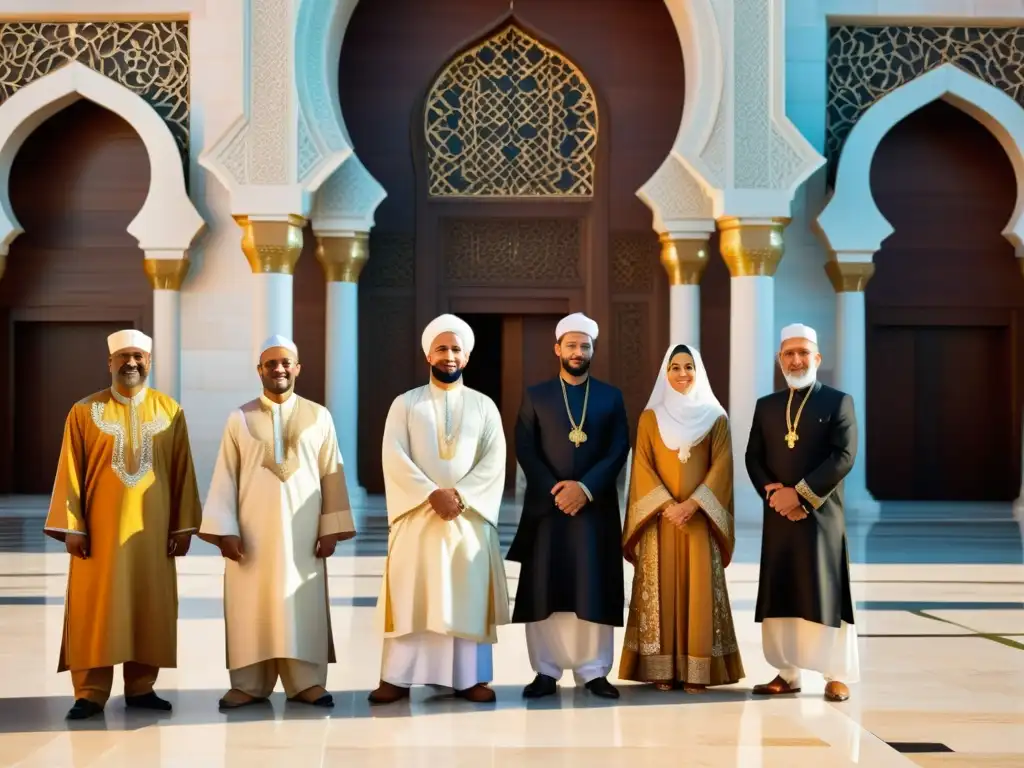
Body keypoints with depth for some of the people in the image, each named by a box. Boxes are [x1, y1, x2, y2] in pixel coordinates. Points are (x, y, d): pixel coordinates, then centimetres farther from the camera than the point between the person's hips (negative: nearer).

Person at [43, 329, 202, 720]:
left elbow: (183, 472, 5)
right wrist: (70, 527, -7)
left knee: (150, 607, 4)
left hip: (152, 528, 2)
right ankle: (90, 694, 4)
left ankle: (140, 688, 15)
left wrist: (183, 526, 1)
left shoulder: (170, 411, 5)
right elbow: (70, 473, 0)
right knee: (95, 609, -2)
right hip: (100, 528, -2)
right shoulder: (85, 411, 1)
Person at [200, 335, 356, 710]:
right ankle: (250, 683, 9)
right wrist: (225, 529, -6)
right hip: (252, 532, 0)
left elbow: (331, 476, 5)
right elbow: (225, 477, 2)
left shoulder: (319, 417, 5)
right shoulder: (240, 419, 4)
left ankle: (306, 682, 8)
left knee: (304, 606, 2)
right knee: (251, 607, 1)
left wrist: (331, 529, -1)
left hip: (302, 532, 0)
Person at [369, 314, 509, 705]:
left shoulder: (484, 406, 9)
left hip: (470, 516, 1)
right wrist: (433, 494, -17)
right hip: (416, 514, -1)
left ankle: (471, 677, 6)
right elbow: (394, 457, -5)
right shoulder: (405, 403, 6)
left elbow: (494, 462, -1)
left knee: (469, 596, 1)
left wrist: (460, 494, -15)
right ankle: (398, 678, 2)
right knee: (410, 596, -2)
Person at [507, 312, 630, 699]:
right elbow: (525, 450, 0)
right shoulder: (535, 396, 8)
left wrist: (585, 487, -12)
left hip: (596, 507, 0)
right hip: (545, 505, 0)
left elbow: (618, 451, 1)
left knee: (594, 590, -1)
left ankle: (594, 672, 6)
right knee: (544, 590, -1)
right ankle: (546, 672, 6)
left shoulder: (611, 397, 10)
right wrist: (555, 490, -12)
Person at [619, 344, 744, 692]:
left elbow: (721, 466, -1)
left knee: (699, 589, -3)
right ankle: (662, 669, 1)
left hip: (700, 517, 0)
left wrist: (692, 504, -14)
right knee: (661, 588, -2)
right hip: (659, 517, 0)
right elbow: (642, 466, 1)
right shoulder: (651, 417, 8)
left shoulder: (715, 417, 7)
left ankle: (697, 670, -1)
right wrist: (667, 505, -13)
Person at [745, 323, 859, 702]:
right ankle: (786, 674, 11)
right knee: (780, 595, 4)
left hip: (822, 514, -4)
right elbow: (754, 458, 9)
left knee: (826, 593, -3)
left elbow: (844, 457, -9)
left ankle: (837, 676, 4)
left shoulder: (839, 401, 2)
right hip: (778, 515, 4)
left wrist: (800, 493, -15)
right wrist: (773, 493, -10)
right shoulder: (766, 405, 14)